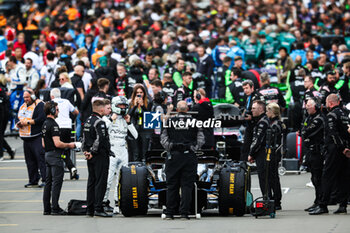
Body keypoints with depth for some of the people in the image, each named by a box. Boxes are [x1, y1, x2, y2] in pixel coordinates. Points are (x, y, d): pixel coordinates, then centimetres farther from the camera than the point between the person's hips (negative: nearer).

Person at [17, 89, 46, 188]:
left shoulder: (39, 105, -7)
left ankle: (45, 179, -13)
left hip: (37, 137, -8)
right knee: (30, 160, 9)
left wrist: (28, 122, -16)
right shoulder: (23, 106, 19)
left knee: (40, 157, -13)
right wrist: (19, 124, 1)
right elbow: (19, 118, 25)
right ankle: (33, 180, 15)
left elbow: (41, 119, -19)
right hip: (26, 138, 8)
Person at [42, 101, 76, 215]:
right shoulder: (53, 125, -16)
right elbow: (57, 143, -22)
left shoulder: (45, 124, 15)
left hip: (47, 154, 10)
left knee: (48, 182, 10)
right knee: (57, 181, -7)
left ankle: (47, 208, 11)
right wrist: (69, 145, -8)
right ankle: (55, 208, -8)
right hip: (55, 156, -10)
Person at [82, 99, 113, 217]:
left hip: (90, 157, 9)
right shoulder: (99, 122, -15)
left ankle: (90, 209, 14)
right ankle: (98, 208, -9)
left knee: (91, 182, 12)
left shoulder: (88, 121, 13)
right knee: (101, 182, -6)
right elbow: (99, 140, -23)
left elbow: (84, 138, 16)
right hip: (100, 156, -9)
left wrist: (86, 151, 10)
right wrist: (92, 152, -15)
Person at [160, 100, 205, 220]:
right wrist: (193, 149, 5)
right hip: (189, 156, -1)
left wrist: (170, 149, 6)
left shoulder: (169, 121, 4)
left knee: (171, 185, 6)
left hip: (173, 156, 1)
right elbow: (201, 139, -1)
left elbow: (163, 139, 0)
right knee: (187, 185, 2)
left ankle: (170, 213, 5)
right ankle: (184, 213, -4)